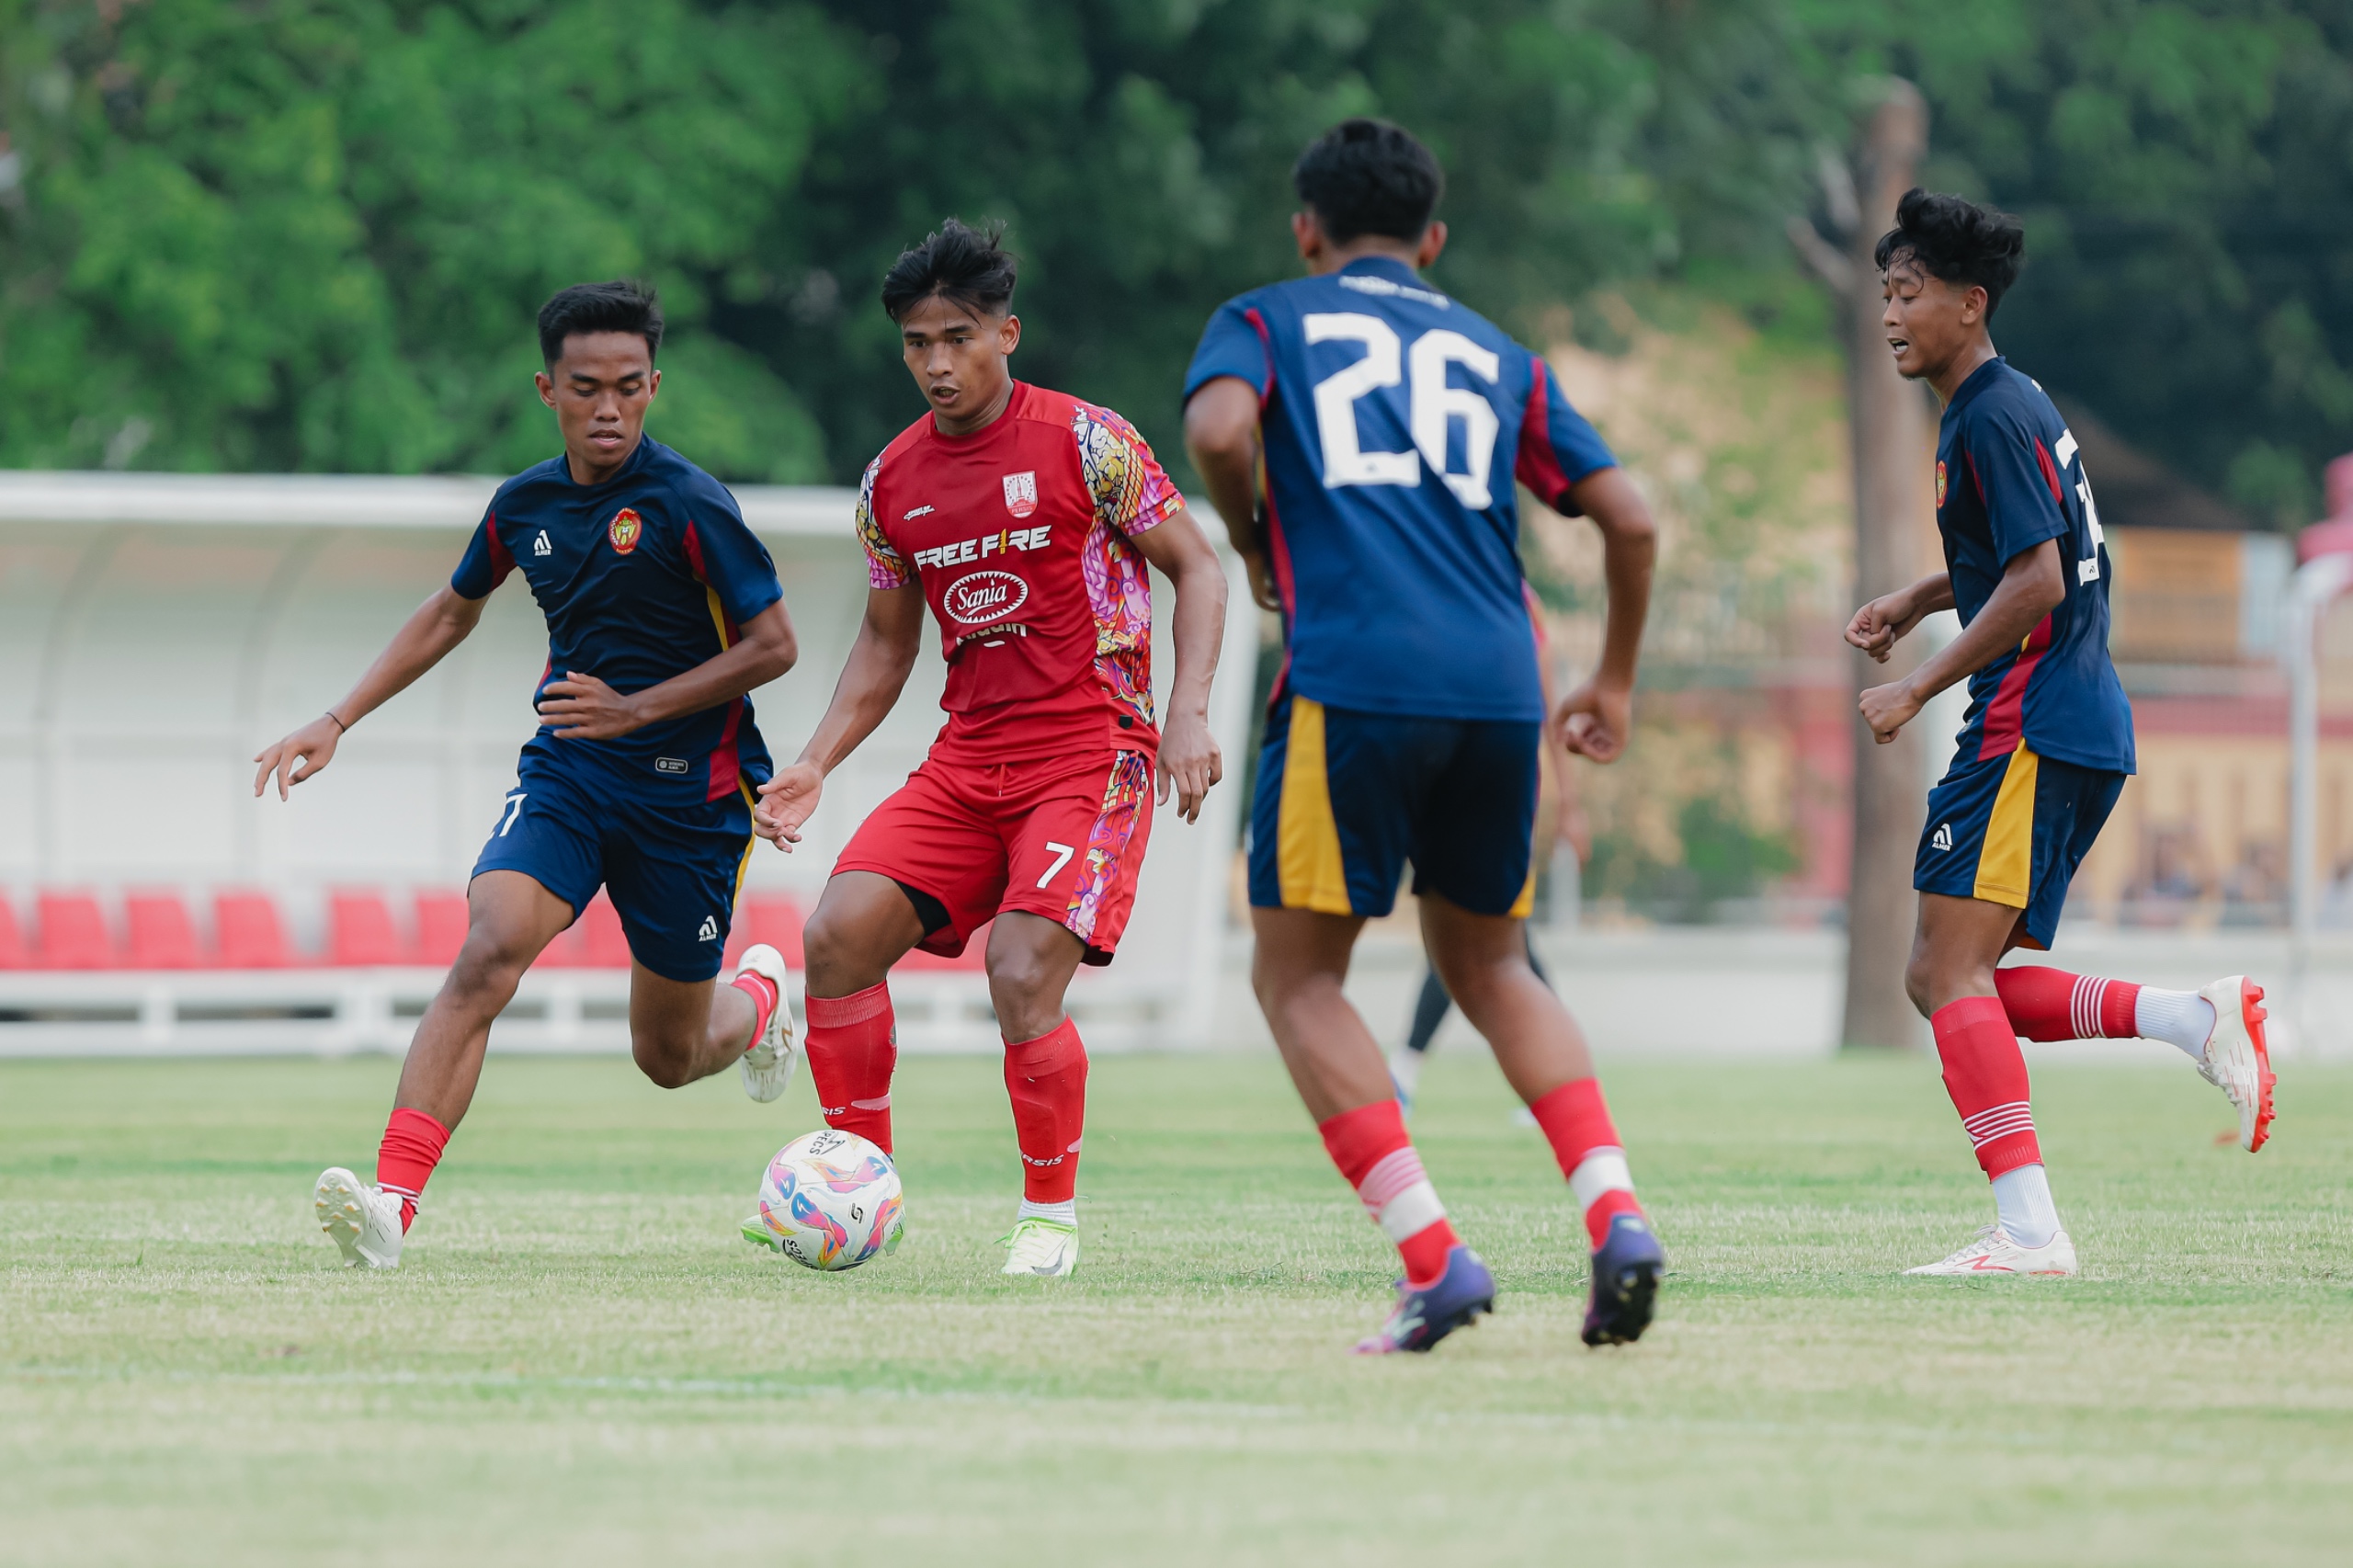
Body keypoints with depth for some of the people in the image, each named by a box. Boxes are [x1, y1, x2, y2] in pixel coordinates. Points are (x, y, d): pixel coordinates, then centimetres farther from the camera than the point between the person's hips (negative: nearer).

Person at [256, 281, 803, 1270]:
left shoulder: (687, 504, -15)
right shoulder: (525, 504, 2)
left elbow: (773, 645, -12)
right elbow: (451, 614, 21)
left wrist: (636, 708, -19)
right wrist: (337, 723, 15)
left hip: (690, 792, -3)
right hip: (565, 777, 3)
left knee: (667, 1057, 10)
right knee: (488, 950, -25)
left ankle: (758, 1000, 49)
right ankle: (390, 1205, -34)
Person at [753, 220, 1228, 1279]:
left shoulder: (1084, 442, -8)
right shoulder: (893, 481, 8)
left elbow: (1197, 569, -3)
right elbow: (885, 644, 19)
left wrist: (1188, 713, -16)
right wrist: (816, 765, 6)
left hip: (1092, 751, -5)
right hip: (968, 757, 5)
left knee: (1023, 981, -20)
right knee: (839, 933, -13)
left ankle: (1050, 1215, 2)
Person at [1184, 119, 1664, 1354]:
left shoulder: (1268, 322, 14)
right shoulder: (1495, 357, 24)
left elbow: (1219, 430, -9)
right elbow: (1627, 518, 17)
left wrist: (1256, 547, 10)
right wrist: (1615, 683, 30)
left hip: (1352, 681, -4)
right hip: (1498, 686, 4)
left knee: (1298, 975, 7)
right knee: (1488, 964, 21)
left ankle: (1435, 1262, -10)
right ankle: (1615, 1214, 0)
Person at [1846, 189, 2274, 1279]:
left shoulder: (1994, 418, -12)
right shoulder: (2005, 405, 19)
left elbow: (2036, 584, -20)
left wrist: (1918, 689, -15)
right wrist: (1914, 603, 21)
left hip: (2034, 729, -10)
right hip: (2081, 728, 10)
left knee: (1949, 970, -13)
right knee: (1945, 981, 10)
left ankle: (2029, 1230, -19)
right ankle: (2201, 1020, 4)